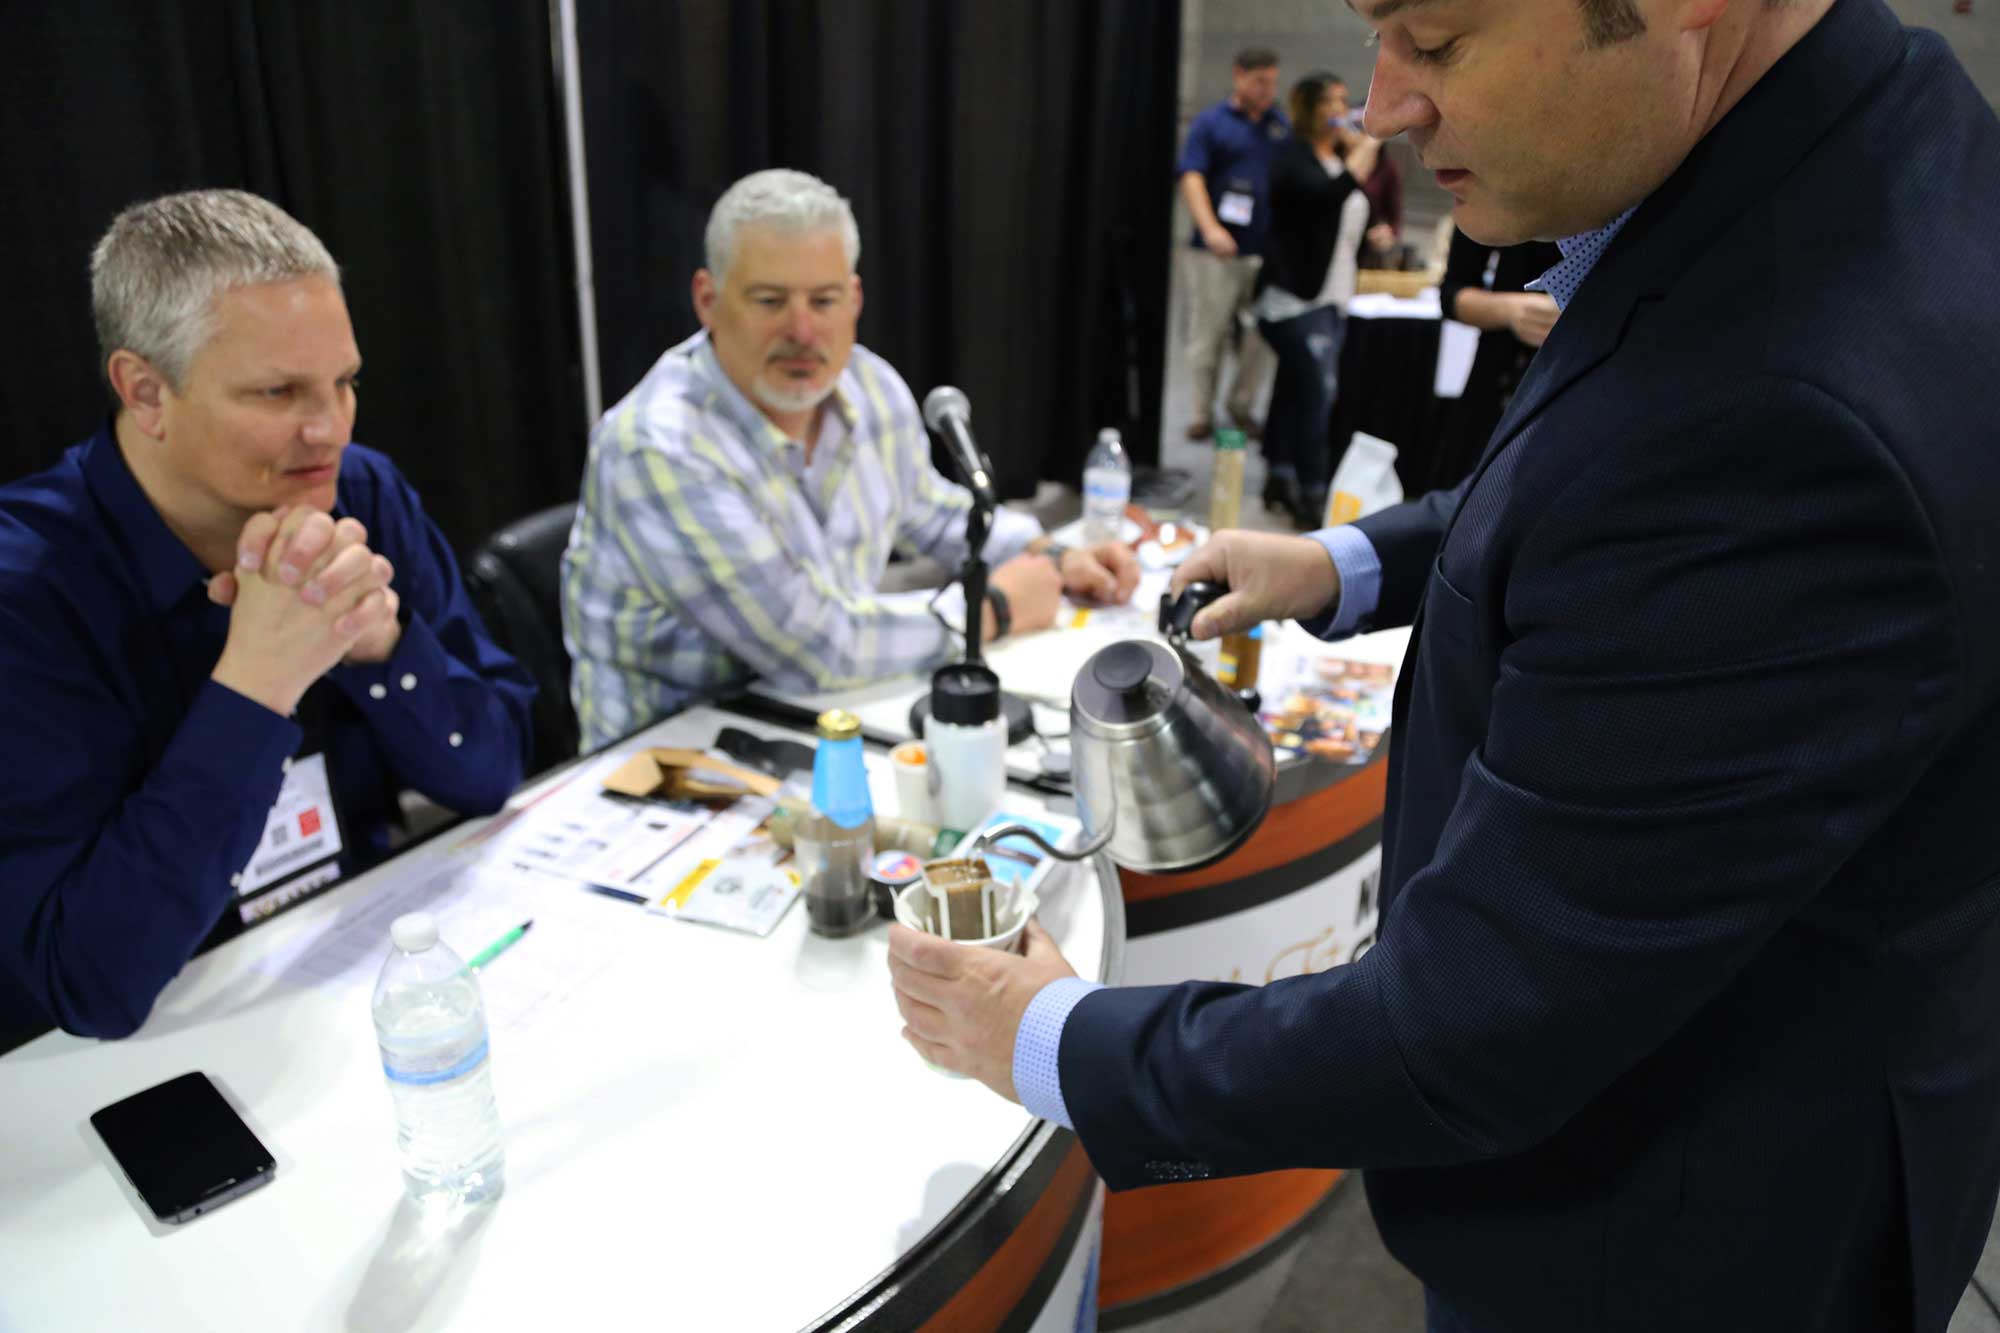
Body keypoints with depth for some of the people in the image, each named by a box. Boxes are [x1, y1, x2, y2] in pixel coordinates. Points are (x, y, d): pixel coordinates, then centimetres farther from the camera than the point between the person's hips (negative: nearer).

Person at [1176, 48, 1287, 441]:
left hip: (1267, 250, 3)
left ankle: (1243, 406, 17)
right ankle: (1202, 412, 9)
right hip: (1216, 251, -3)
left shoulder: (1283, 126, 13)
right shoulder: (1211, 122, 2)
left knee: (1261, 336, 4)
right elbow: (1191, 178, -6)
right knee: (1208, 333, 0)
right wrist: (1210, 229, -20)